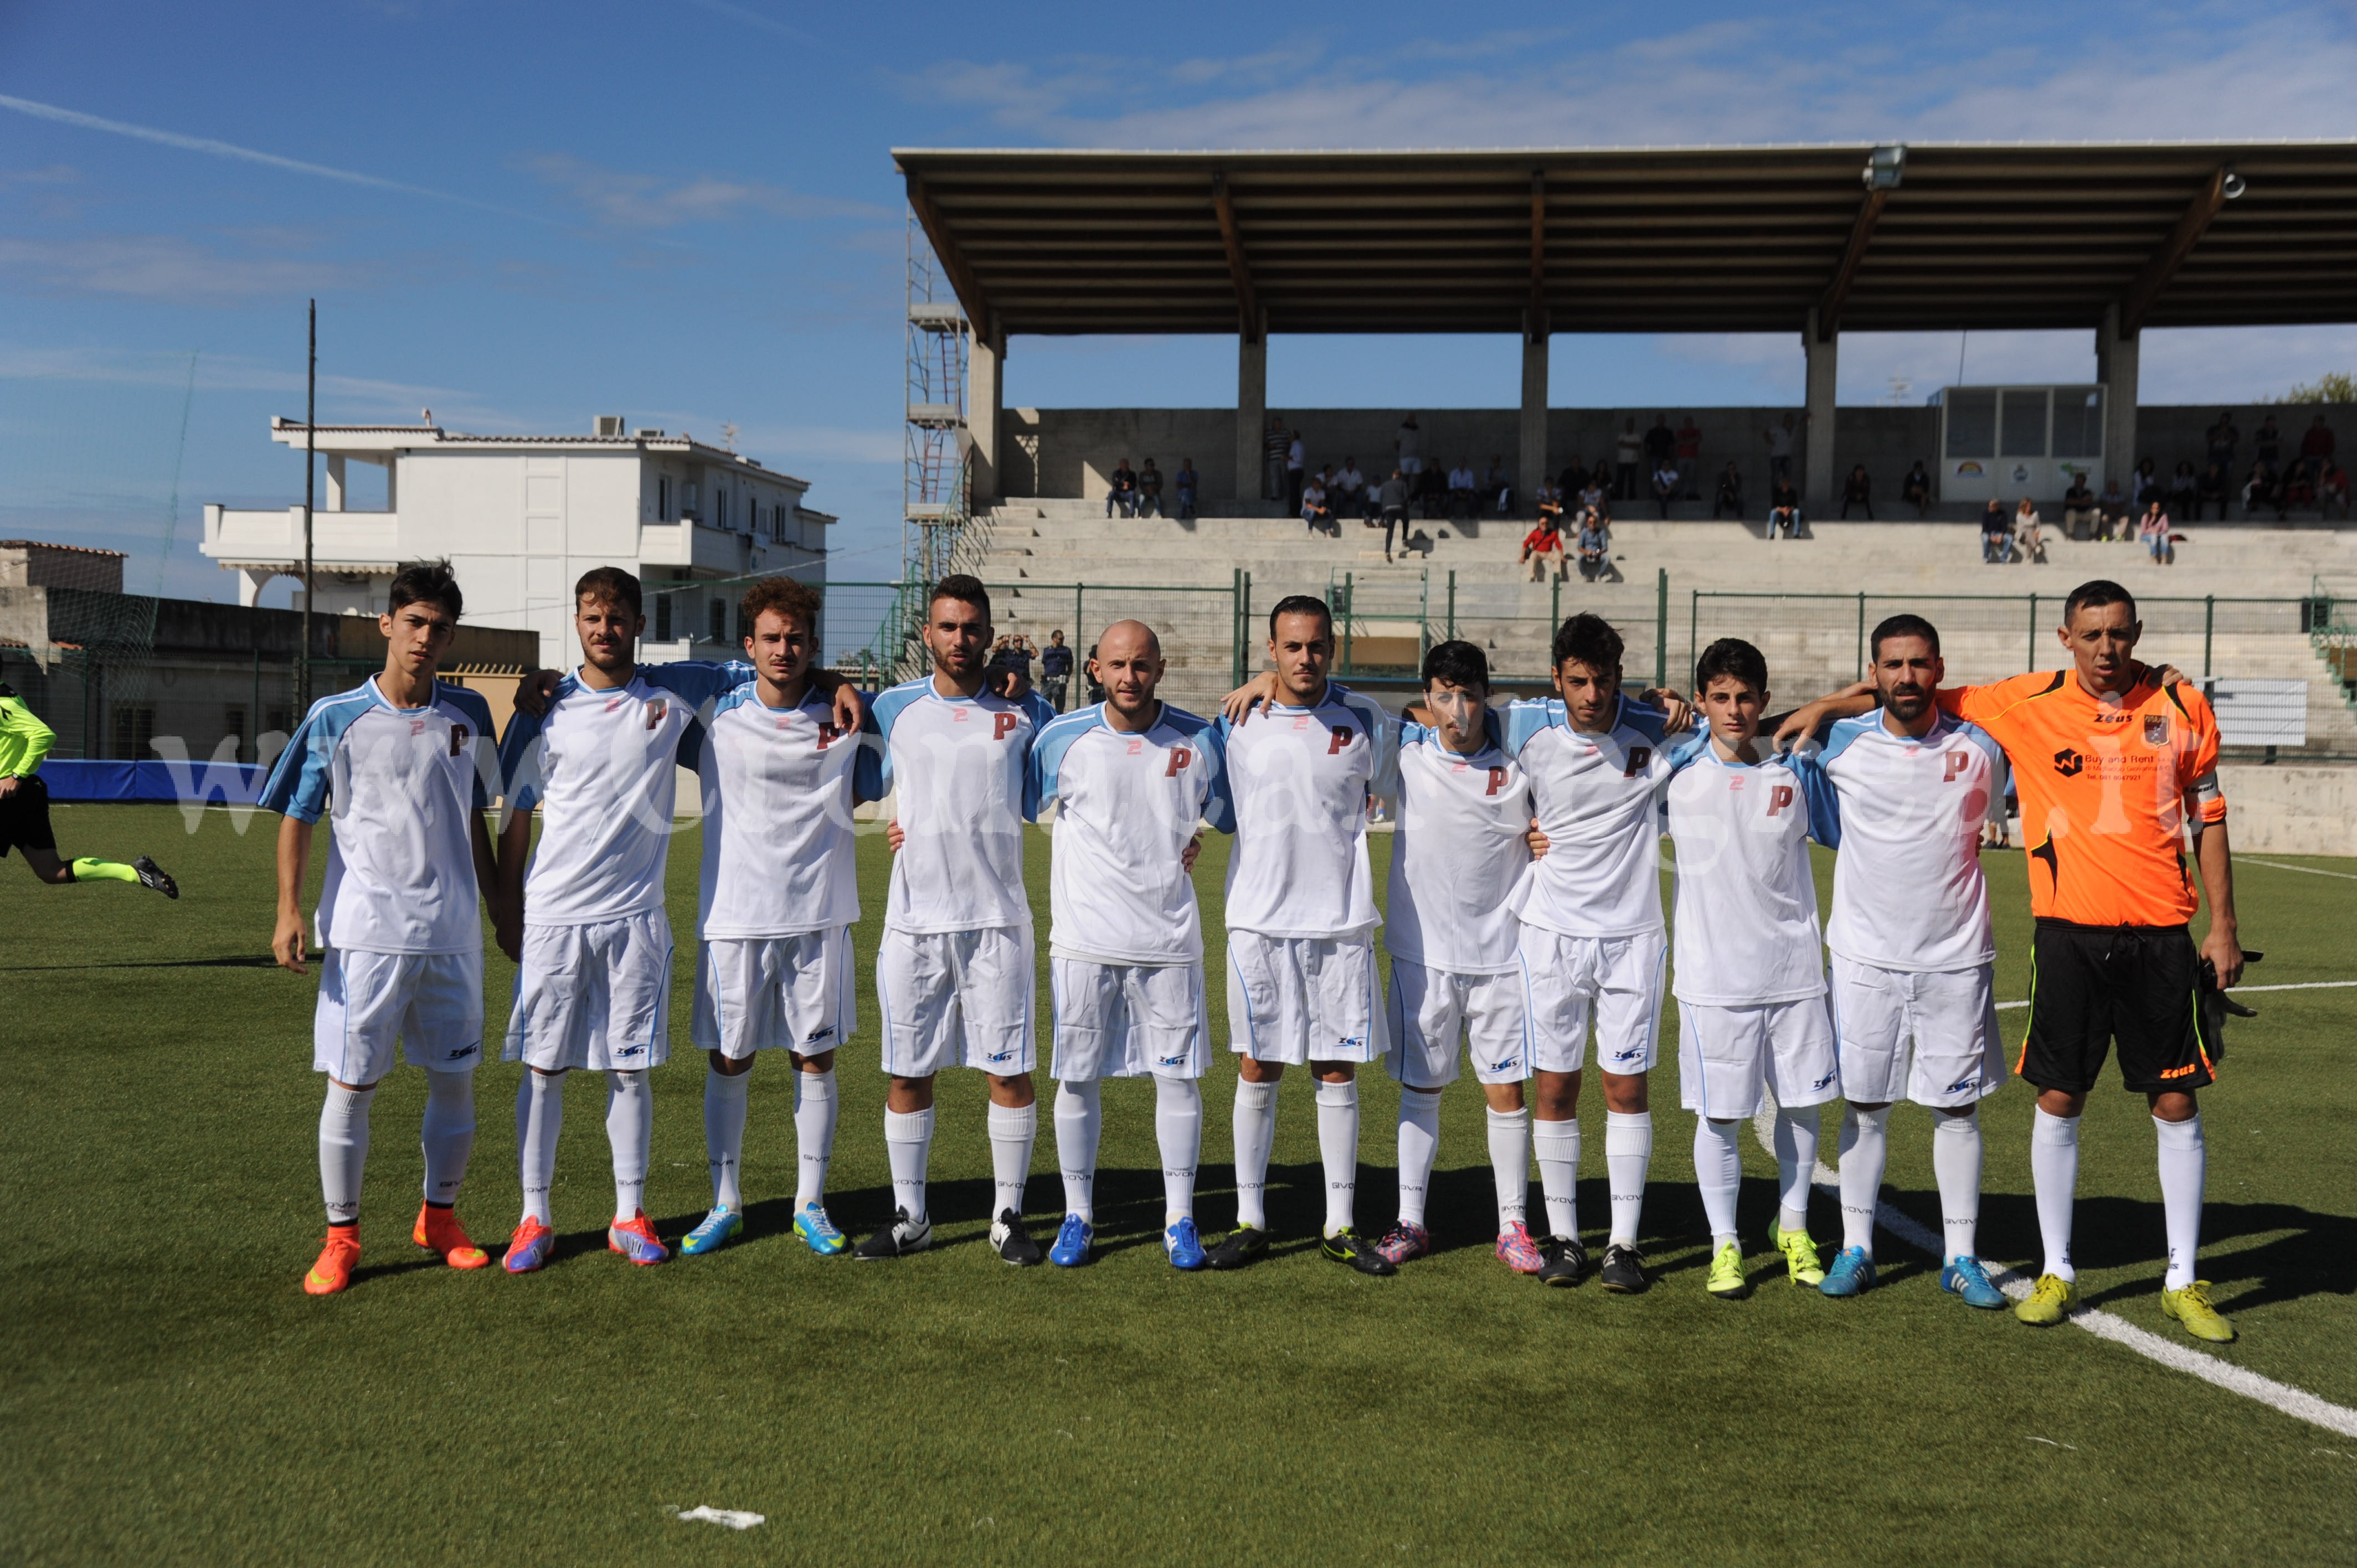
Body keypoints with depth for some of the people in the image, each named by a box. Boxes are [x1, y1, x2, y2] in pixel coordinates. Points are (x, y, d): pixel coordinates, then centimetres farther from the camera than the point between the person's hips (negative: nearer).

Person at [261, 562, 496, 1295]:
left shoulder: (468, 715, 7)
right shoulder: (335, 718, -3)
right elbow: (297, 816, 1)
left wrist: (498, 902, 18)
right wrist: (289, 910, -8)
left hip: (453, 932, 3)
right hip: (366, 932, -3)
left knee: (456, 1079, 9)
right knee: (350, 1083, 0)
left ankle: (440, 1216, 27)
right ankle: (341, 1235, 14)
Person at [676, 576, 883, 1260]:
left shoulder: (844, 717, 2)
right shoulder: (717, 715, 0)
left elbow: (872, 787, 14)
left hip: (819, 915, 0)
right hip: (733, 915, 0)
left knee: (815, 1058, 6)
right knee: (727, 1061, 6)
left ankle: (810, 1205, 18)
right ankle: (725, 1205, 20)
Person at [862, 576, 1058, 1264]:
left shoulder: (1025, 713, 4)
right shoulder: (895, 707, 7)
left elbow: (1042, 800, 14)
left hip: (996, 917, -1)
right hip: (913, 918, 1)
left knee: (1009, 1069, 0)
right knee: (907, 1071, 7)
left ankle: (1009, 1215, 13)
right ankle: (909, 1216, 19)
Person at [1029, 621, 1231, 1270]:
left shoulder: (1199, 740, 2)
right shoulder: (1063, 738, -1)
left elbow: (1235, 819, 18)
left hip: (1170, 940, 1)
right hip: (1084, 940, -1)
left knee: (1179, 1075, 3)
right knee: (1077, 1077, 5)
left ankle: (1180, 1221, 17)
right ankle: (1078, 1217, 20)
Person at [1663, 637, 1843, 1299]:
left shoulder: (1798, 769, 1)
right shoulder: (1675, 768, -2)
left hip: (1794, 968, 2)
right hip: (1712, 973, -2)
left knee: (1803, 1101, 11)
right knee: (1719, 1114, 3)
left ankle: (1792, 1226, 32)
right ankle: (1724, 1244, 19)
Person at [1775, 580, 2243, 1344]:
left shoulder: (2183, 707, 2)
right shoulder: (2027, 704, -1)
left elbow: (2207, 818, 8)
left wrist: (2223, 926, 7)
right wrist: (1825, 706, 7)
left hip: (2162, 935, 1)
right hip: (2069, 931, -1)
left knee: (2176, 1104, 5)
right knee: (2057, 1099, 3)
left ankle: (2183, 1282, 19)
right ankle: (2057, 1272, 18)